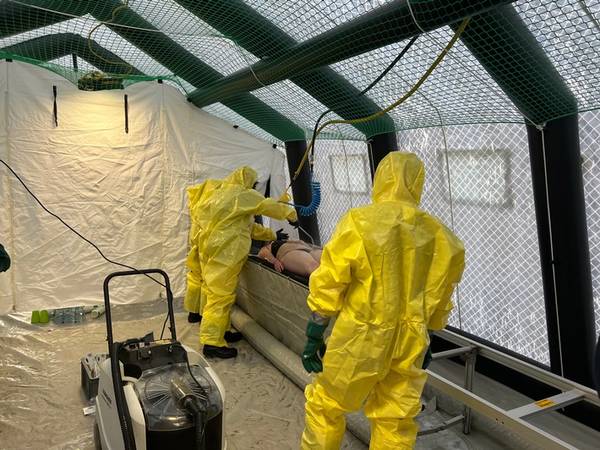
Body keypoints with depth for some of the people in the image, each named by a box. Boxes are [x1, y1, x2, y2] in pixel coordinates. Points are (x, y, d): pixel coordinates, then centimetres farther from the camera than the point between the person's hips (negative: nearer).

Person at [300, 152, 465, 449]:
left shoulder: (359, 222, -13)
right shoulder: (440, 237, 0)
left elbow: (327, 287, -10)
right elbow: (439, 301, 11)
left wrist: (313, 337, 0)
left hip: (359, 341, -4)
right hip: (409, 345, 5)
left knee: (325, 406, 16)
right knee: (395, 422, 17)